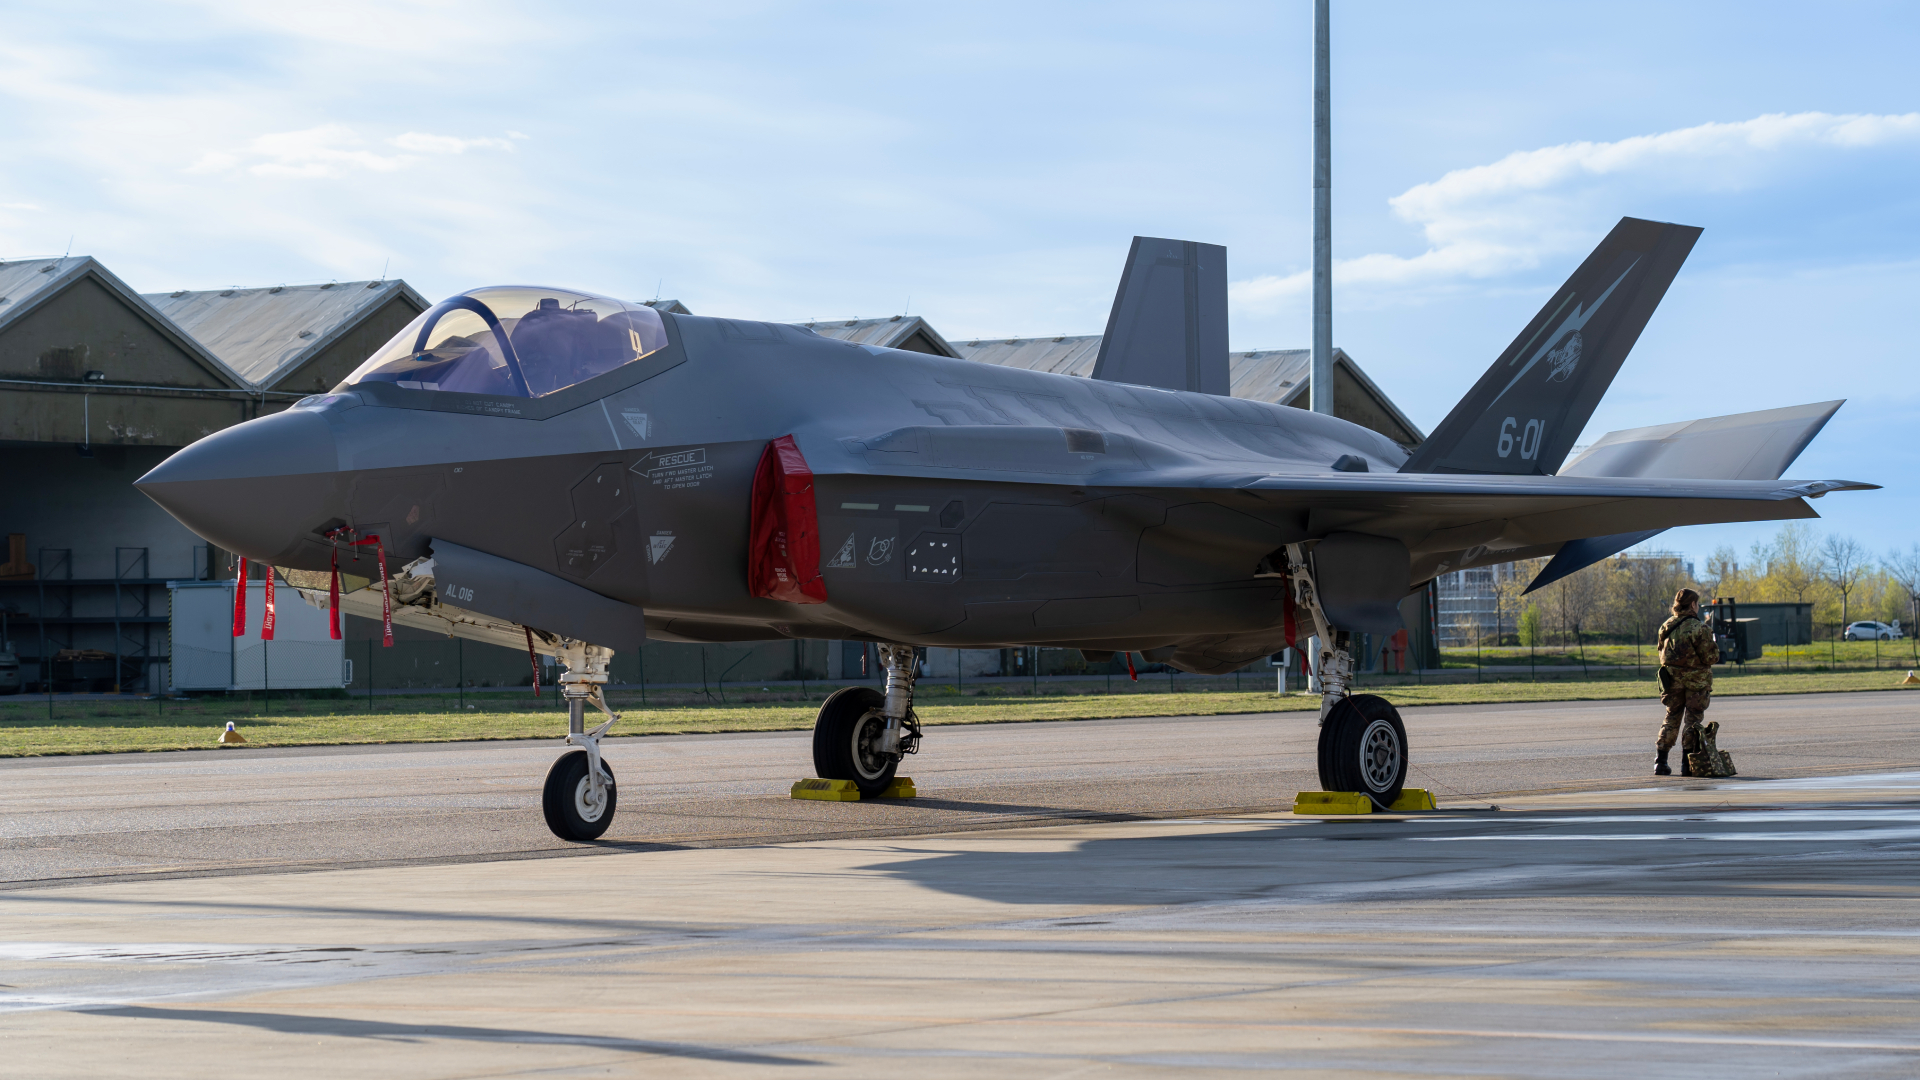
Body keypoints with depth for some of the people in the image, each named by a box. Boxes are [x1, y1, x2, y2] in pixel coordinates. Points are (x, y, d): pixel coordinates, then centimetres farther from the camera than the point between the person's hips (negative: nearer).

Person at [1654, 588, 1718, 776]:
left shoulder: (1666, 627, 2)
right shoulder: (1699, 628, -16)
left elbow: (1663, 654, 11)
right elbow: (1710, 658, -15)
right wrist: (1715, 649, 6)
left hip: (1672, 676, 5)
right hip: (1696, 679, -5)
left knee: (1671, 718, 13)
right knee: (1693, 718, 4)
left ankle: (1661, 762, 10)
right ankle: (1687, 763, 3)